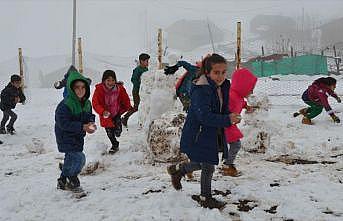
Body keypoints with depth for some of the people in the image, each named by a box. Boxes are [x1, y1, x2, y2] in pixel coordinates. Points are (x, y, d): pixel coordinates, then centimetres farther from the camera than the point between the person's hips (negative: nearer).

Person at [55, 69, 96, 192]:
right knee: (79, 158, -15)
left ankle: (63, 181, 39)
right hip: (66, 138, -8)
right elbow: (64, 123, -26)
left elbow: (90, 116, 13)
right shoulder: (65, 105, -24)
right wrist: (82, 127, -29)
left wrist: (91, 124, -11)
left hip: (78, 137, 8)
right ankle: (72, 181, 8)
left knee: (71, 159, 19)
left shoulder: (86, 103, 1)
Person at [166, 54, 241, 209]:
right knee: (208, 167, 4)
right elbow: (204, 116, -32)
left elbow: (224, 109, 16)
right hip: (199, 135, -9)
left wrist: (229, 117, -6)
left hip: (213, 134, 9)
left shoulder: (224, 86, 3)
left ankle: (177, 169, 45)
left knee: (203, 163, 22)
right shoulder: (201, 90, -25)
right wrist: (227, 120, -32)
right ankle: (205, 198, 26)